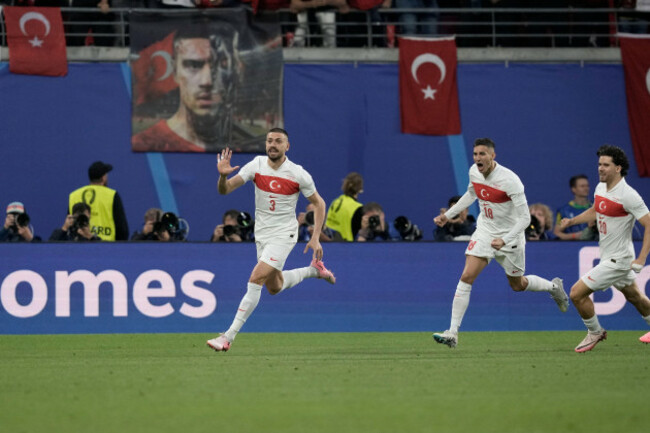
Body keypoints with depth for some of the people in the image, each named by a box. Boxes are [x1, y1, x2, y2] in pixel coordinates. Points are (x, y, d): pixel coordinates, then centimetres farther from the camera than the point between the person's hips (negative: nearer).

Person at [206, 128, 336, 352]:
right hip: (262, 234, 5)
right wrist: (223, 175, -36)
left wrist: (315, 238, -8)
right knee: (275, 287, 18)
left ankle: (229, 336, -18)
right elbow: (225, 190, -13)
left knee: (256, 280, -19)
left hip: (284, 235, -5)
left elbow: (319, 203, -1)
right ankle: (314, 269, 45)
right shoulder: (256, 165, -7)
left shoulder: (299, 174, -14)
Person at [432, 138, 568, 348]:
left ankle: (554, 287, 47)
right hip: (485, 231, 4)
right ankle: (452, 333, -15)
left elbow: (525, 218, -25)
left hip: (510, 236, -4)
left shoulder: (509, 180, -27)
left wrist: (504, 240, -36)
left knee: (517, 285, 14)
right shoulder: (474, 172, -7)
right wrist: (448, 215, 16)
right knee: (466, 277, -14)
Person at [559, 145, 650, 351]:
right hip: (607, 256, 9)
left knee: (577, 293, -10)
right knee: (633, 295, 26)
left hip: (618, 260, -9)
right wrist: (571, 221, 9)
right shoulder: (601, 188, 2)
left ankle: (595, 332, 12)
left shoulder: (628, 195, -24)